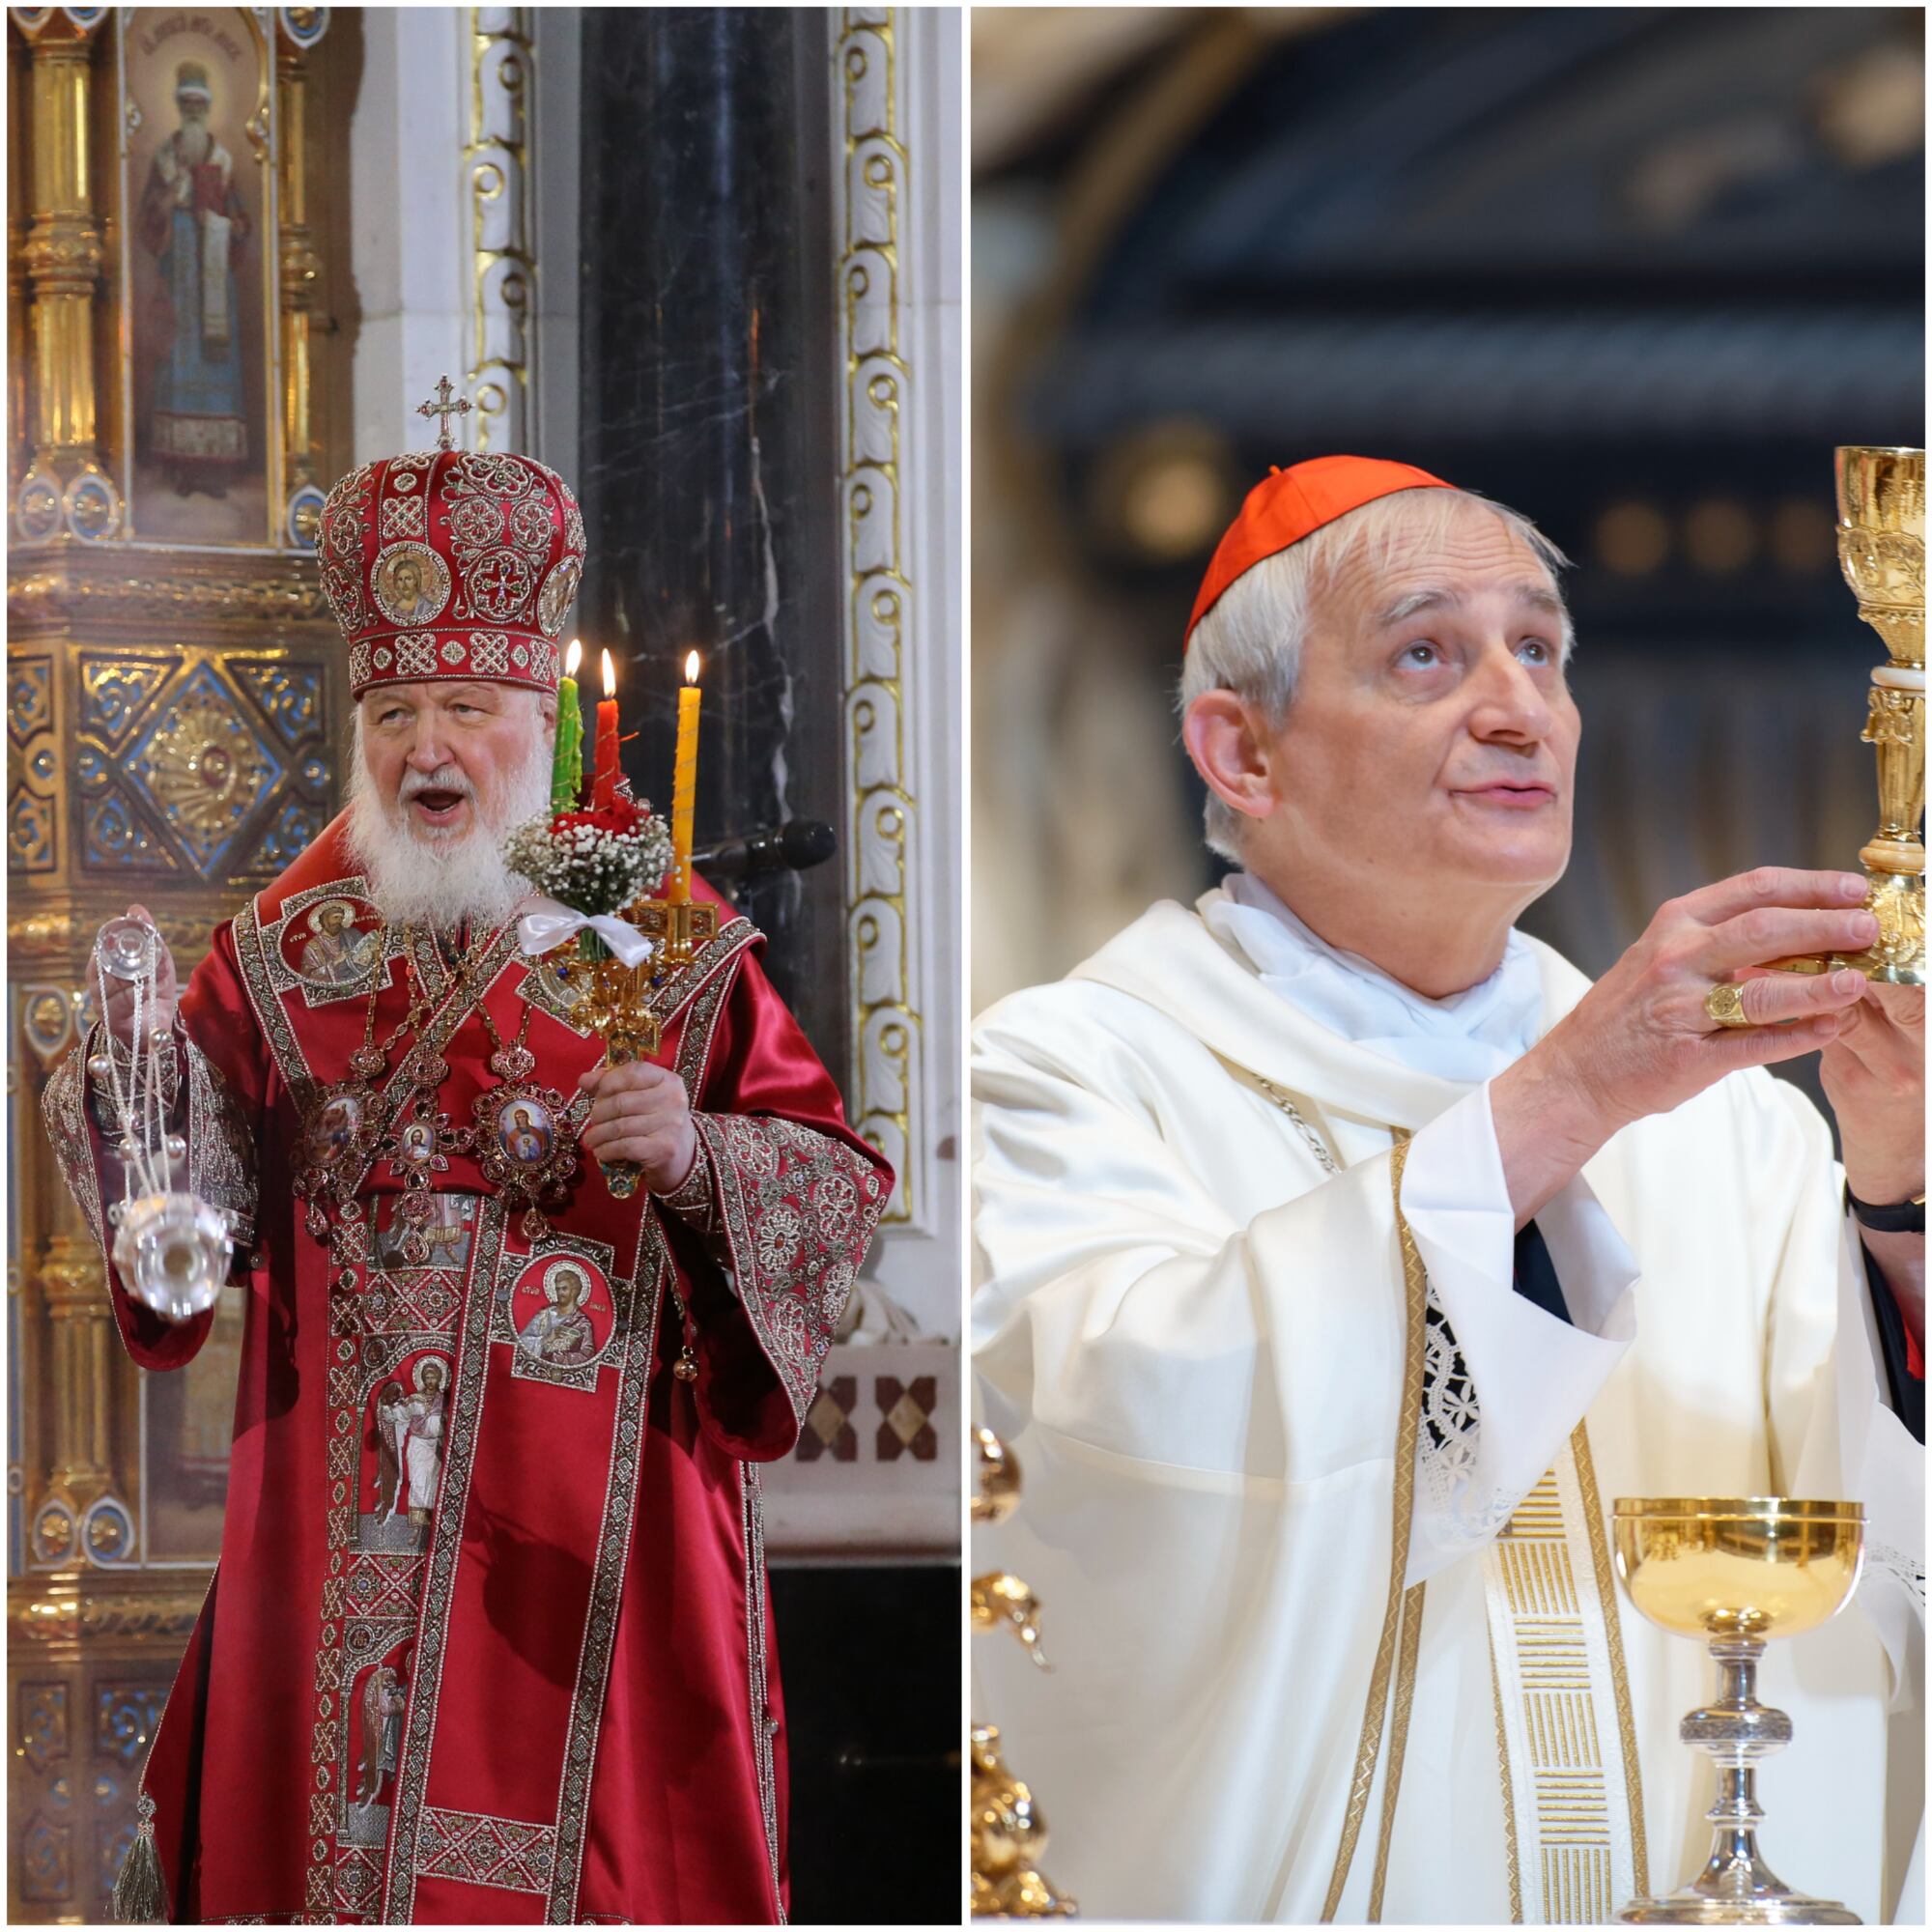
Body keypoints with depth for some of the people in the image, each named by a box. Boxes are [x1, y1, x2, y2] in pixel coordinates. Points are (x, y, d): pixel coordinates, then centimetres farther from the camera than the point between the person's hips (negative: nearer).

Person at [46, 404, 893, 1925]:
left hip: (589, 1514, -2)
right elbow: (211, 1199, 0)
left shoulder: (660, 941, 2)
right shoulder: (290, 943, 9)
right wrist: (149, 1062, -18)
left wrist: (697, 1158, -21)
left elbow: (838, 1179, -3)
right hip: (346, 1511, 2)